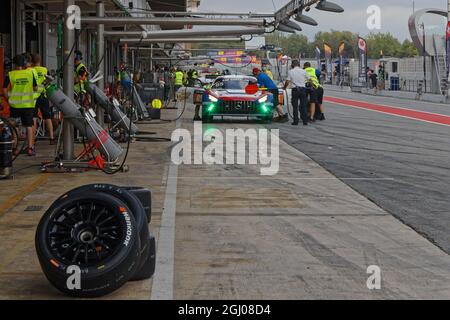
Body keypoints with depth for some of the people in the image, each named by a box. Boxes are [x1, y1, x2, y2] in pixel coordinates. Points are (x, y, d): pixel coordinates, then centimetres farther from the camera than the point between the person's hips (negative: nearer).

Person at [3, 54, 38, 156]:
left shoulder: (10, 74, -5)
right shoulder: (30, 72, -3)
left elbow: (4, 90, -6)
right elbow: (35, 88, 0)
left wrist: (8, 99, 9)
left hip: (15, 104, 0)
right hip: (28, 104, 0)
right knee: (29, 126, 7)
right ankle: (30, 148, 2)